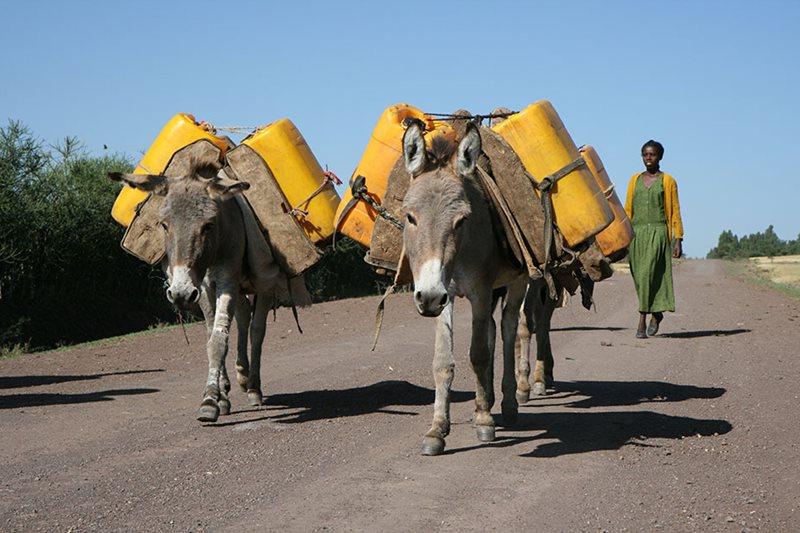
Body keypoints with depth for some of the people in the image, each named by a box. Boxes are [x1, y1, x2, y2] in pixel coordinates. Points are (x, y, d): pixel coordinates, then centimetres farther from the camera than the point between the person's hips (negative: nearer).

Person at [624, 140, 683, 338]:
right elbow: (628, 209, 14)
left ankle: (642, 321, -14)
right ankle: (656, 313, 25)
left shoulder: (667, 181, 4)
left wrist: (678, 239, -1)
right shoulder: (635, 179, 15)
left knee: (647, 274, -15)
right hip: (636, 233, 4)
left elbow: (674, 212, 4)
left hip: (657, 233, -4)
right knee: (640, 277, 6)